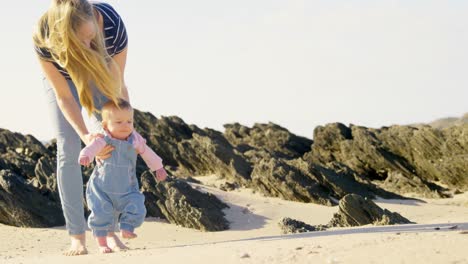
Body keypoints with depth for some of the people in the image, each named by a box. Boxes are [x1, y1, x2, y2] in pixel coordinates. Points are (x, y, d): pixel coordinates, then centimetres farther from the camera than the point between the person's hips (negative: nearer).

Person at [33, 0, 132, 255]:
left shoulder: (113, 24, -40)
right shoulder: (44, 38, -40)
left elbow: (118, 87, -26)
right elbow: (64, 96, -28)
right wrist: (85, 136, -38)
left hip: (101, 75, 1)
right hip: (62, 78, -1)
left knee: (110, 145, -9)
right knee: (68, 151, -10)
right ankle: (77, 237, -7)